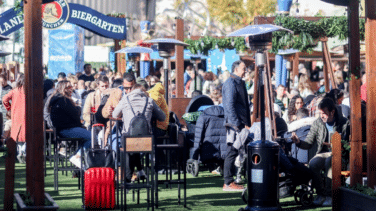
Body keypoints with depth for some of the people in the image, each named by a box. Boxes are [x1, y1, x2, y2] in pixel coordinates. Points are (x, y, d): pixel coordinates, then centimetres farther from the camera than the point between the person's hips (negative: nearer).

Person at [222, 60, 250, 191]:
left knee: (234, 152, 9)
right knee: (232, 152, -7)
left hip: (241, 124, 9)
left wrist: (247, 124, 18)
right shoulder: (230, 83, -10)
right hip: (234, 124, -9)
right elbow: (229, 105, -17)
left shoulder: (240, 83, 19)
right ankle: (228, 183, -5)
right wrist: (236, 124, -21)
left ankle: (230, 182, 12)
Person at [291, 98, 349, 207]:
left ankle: (329, 195, -25)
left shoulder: (344, 123, -1)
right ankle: (320, 193, -12)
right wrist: (298, 142, -14)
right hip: (322, 154, 3)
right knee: (313, 164, -30)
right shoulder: (317, 123, 7)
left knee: (329, 161, -37)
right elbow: (308, 143, 7)